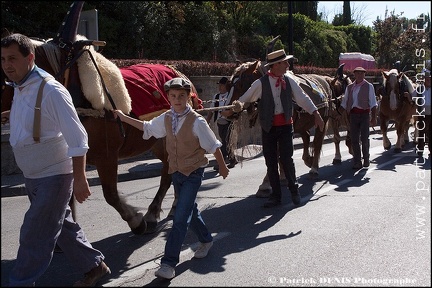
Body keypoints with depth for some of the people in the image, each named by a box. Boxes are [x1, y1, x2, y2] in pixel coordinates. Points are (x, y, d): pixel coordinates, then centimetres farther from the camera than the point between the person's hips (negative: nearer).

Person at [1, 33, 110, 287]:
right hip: (32, 177, 9)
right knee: (62, 226, 19)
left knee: (35, 237, 0)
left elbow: (77, 139, -23)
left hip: (53, 176, -9)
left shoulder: (51, 91, -22)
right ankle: (95, 266, 35)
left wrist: (79, 179, -23)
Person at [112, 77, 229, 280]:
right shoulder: (166, 119, 0)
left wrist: (222, 166, -1)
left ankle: (169, 263, -9)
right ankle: (206, 241, 43)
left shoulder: (196, 121, -18)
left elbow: (213, 145, -9)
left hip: (193, 173, -6)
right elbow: (147, 127, 17)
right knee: (190, 211, 20)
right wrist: (124, 118, 15)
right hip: (176, 172, 6)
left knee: (181, 217, -10)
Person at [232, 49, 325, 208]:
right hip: (268, 127, -1)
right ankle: (276, 195, 19)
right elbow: (245, 98, -3)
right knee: (271, 161, 6)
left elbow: (302, 98, 4)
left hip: (286, 125, 1)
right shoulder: (260, 83, -8)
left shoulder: (289, 80, 1)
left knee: (286, 159, -3)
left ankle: (294, 190, 18)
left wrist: (316, 114, 1)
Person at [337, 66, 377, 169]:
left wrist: (374, 117, -7)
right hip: (353, 114, 3)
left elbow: (373, 103, -1)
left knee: (364, 138, -1)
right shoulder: (349, 87, 12)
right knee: (354, 139, 2)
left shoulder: (369, 86, 2)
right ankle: (357, 162, 10)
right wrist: (339, 114, 4)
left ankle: (366, 159, 17)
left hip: (364, 114, -3)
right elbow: (344, 103, 13)